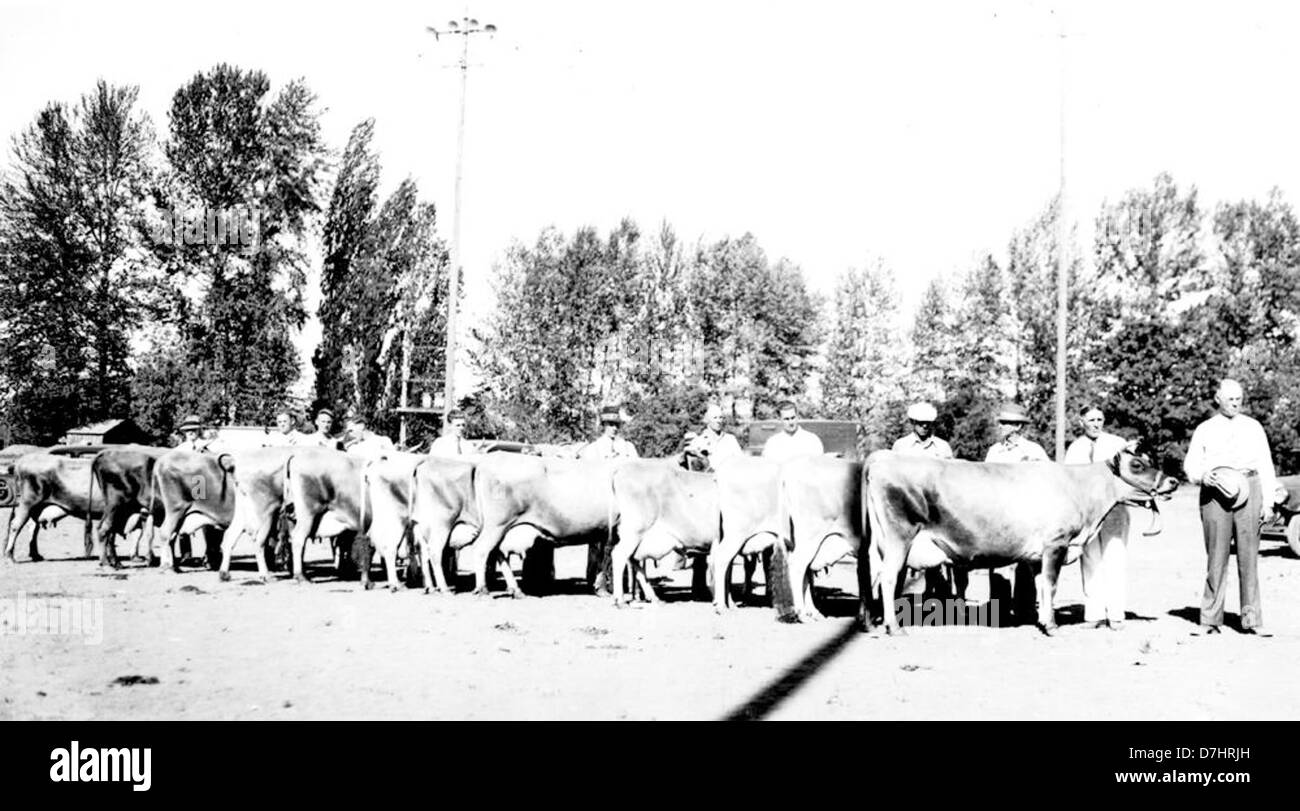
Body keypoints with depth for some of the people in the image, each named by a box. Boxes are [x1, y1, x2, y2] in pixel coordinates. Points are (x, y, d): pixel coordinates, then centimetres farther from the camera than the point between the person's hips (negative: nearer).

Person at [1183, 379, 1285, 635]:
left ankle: (1251, 619, 1)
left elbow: (1266, 465, 12)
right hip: (1216, 491, -1)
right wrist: (1202, 475, -12)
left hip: (1249, 489, 1)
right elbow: (1190, 464, 10)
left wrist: (1269, 501, 5)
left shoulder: (1253, 427, 15)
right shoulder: (1204, 430, 12)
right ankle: (1210, 619, 2)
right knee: (1217, 555, -3)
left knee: (1248, 554, -2)